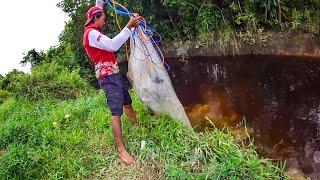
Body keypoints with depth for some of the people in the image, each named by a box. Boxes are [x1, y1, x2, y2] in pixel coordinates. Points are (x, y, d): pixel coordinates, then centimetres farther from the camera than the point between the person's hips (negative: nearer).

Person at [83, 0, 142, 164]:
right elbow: (113, 45, -27)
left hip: (114, 73, 10)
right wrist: (129, 26, -27)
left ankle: (138, 126, 39)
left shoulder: (93, 31, 17)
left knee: (127, 102, 20)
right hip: (107, 76, -10)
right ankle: (121, 149, -15)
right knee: (116, 111, -15)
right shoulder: (91, 33, -13)